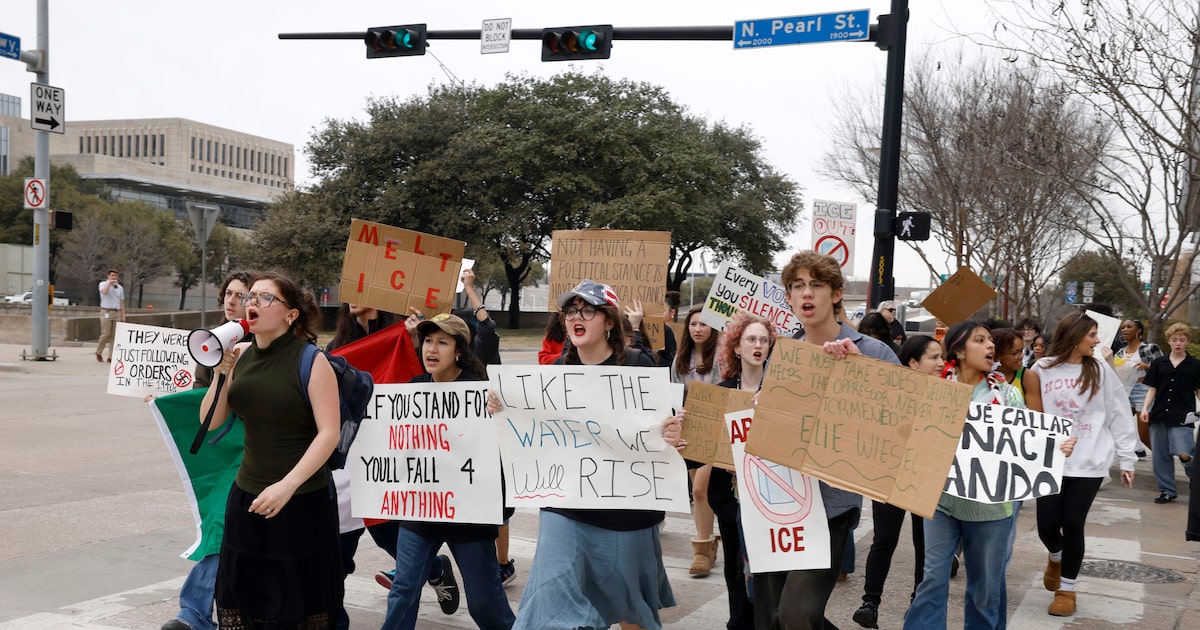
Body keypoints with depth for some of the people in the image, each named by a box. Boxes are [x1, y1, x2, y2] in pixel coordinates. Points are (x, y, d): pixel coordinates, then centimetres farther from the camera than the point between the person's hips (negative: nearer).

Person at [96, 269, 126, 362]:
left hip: (117, 313, 4)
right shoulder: (103, 284, 2)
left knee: (114, 336, -2)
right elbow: (104, 292, -23)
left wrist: (123, 316, 9)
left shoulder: (120, 288, 15)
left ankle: (111, 357, -1)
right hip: (106, 312, -4)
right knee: (106, 334, -9)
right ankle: (99, 352, 12)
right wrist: (110, 282, -16)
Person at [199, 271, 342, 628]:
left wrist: (287, 485, -23)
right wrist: (221, 374, -9)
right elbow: (210, 422, 6)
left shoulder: (311, 360, -12)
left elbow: (329, 432, -16)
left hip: (304, 500, -5)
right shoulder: (241, 354, 2)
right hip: (247, 496, 5)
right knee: (240, 598, 10)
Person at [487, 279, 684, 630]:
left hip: (626, 507, -3)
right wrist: (505, 413, -9)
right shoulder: (557, 371, 4)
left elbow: (665, 430, -7)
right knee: (552, 600, -5)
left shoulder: (637, 367, -8)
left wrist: (671, 438, -29)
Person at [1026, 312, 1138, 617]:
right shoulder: (1042, 370, 1)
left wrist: (1127, 458, 2)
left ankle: (1067, 590, 16)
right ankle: (1056, 557, 38)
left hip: (1089, 463, 0)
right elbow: (1034, 417, 8)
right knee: (1047, 525, 1)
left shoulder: (1100, 371, 2)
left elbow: (1118, 416, 3)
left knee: (1073, 524, -2)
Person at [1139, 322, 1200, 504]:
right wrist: (1145, 408, -1)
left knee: (1184, 454, -15)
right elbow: (1152, 389, 11)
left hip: (1183, 417, -3)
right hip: (1159, 415, 3)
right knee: (1160, 455, 6)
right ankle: (1167, 491, 18)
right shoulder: (1159, 363, 9)